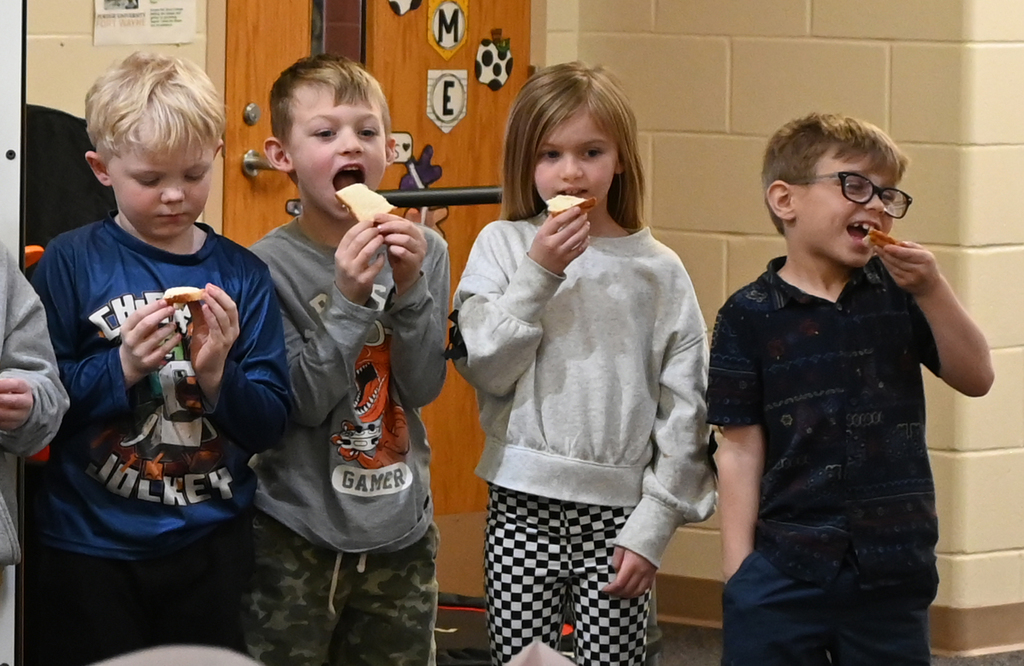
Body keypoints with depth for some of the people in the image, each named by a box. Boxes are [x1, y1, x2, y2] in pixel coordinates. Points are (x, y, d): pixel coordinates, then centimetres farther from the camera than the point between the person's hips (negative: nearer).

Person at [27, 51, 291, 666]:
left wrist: (218, 376, -20)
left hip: (209, 541, 2)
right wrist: (121, 369, -23)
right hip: (92, 542, -2)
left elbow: (271, 424, -2)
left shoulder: (242, 275, 0)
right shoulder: (72, 263, -6)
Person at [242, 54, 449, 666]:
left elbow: (423, 388, -5)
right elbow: (303, 402, -16)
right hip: (297, 539, -3)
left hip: (400, 529, 4)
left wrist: (410, 287, -18)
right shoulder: (270, 265, -11)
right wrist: (347, 299, -25)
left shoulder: (423, 252, 0)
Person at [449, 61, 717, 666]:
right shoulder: (503, 247, 3)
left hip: (620, 510, 0)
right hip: (524, 505, 0)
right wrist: (538, 274, -14)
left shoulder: (659, 270, 3)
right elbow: (485, 369, -7)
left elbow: (684, 411, 2)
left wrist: (654, 525, -4)